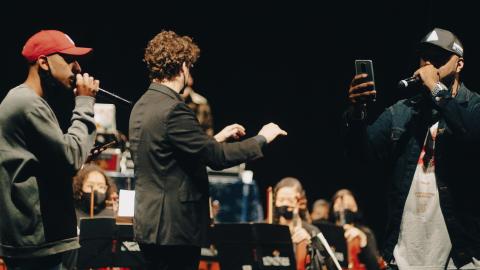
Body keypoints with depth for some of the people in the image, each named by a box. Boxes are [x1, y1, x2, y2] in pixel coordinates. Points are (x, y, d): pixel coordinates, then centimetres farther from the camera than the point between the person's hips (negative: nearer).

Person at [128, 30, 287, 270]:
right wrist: (261, 139, -8)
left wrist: (216, 139, 22)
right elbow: (217, 157, -20)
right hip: (173, 229, -10)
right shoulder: (172, 110, -19)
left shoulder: (142, 106, 11)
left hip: (150, 223, 10)